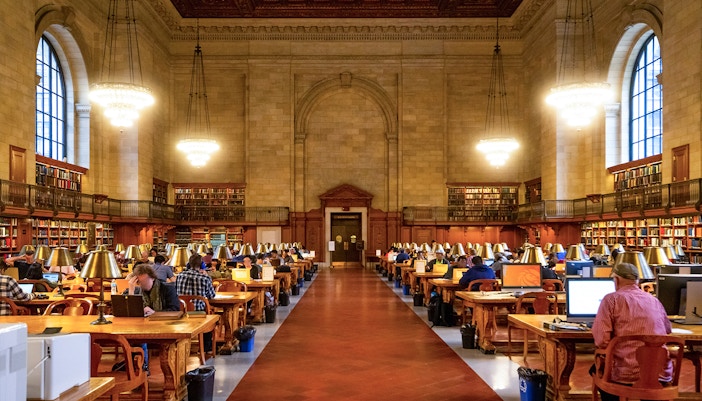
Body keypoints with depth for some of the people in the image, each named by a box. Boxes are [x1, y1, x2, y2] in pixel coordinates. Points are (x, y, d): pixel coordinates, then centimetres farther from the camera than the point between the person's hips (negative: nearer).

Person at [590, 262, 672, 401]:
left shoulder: (611, 299, -4)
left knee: (596, 369, 26)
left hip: (627, 375, -5)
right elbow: (668, 329, 28)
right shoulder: (655, 300, 11)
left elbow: (601, 340, -12)